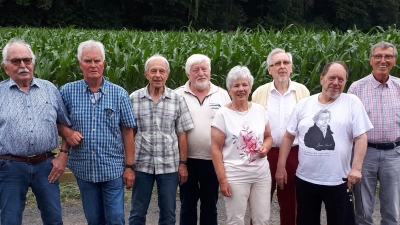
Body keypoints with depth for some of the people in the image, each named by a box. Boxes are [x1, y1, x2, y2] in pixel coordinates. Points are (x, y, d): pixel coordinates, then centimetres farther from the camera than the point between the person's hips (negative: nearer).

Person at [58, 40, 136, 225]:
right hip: (83, 169, 1)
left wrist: (130, 166, -3)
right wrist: (66, 132, -12)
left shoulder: (119, 94, -2)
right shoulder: (67, 92, -1)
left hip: (113, 168, -1)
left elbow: (127, 132, 0)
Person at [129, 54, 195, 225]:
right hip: (141, 164, 0)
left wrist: (183, 163, 1)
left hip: (169, 165, 0)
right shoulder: (134, 99, -1)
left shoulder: (177, 100, 0)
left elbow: (181, 134, 3)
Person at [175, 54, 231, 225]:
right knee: (187, 205, 10)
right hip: (187, 160, -1)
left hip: (213, 160, 1)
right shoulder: (178, 96, -1)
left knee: (210, 205, 12)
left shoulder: (222, 95, 3)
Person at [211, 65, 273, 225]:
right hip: (235, 176, -4)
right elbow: (216, 149, -7)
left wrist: (265, 147, -6)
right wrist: (222, 179, -12)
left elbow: (268, 137, 18)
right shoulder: (222, 114, -7)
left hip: (262, 174, 4)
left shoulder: (259, 110, 5)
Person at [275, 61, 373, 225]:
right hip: (305, 179, 2)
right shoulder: (303, 104, 4)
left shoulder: (352, 102, -2)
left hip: (338, 181, -2)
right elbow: (288, 137, 8)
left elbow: (361, 137, -5)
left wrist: (356, 168, -14)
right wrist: (281, 167, 4)